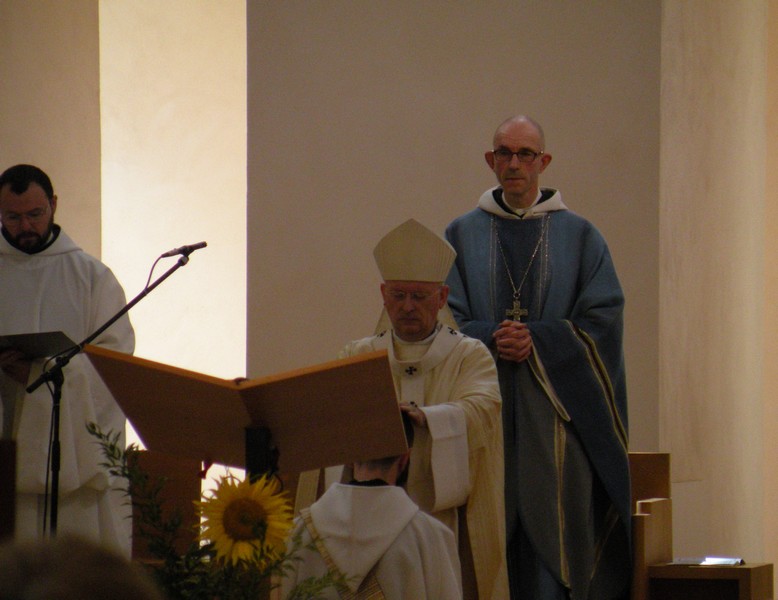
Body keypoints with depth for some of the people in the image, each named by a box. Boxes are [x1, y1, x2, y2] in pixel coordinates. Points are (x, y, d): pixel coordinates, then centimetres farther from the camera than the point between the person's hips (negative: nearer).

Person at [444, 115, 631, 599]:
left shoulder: (580, 237, 8)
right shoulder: (462, 236, 11)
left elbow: (603, 320, 0)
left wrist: (537, 341, -13)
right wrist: (491, 340, -14)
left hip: (555, 412, -1)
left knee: (554, 522, -6)